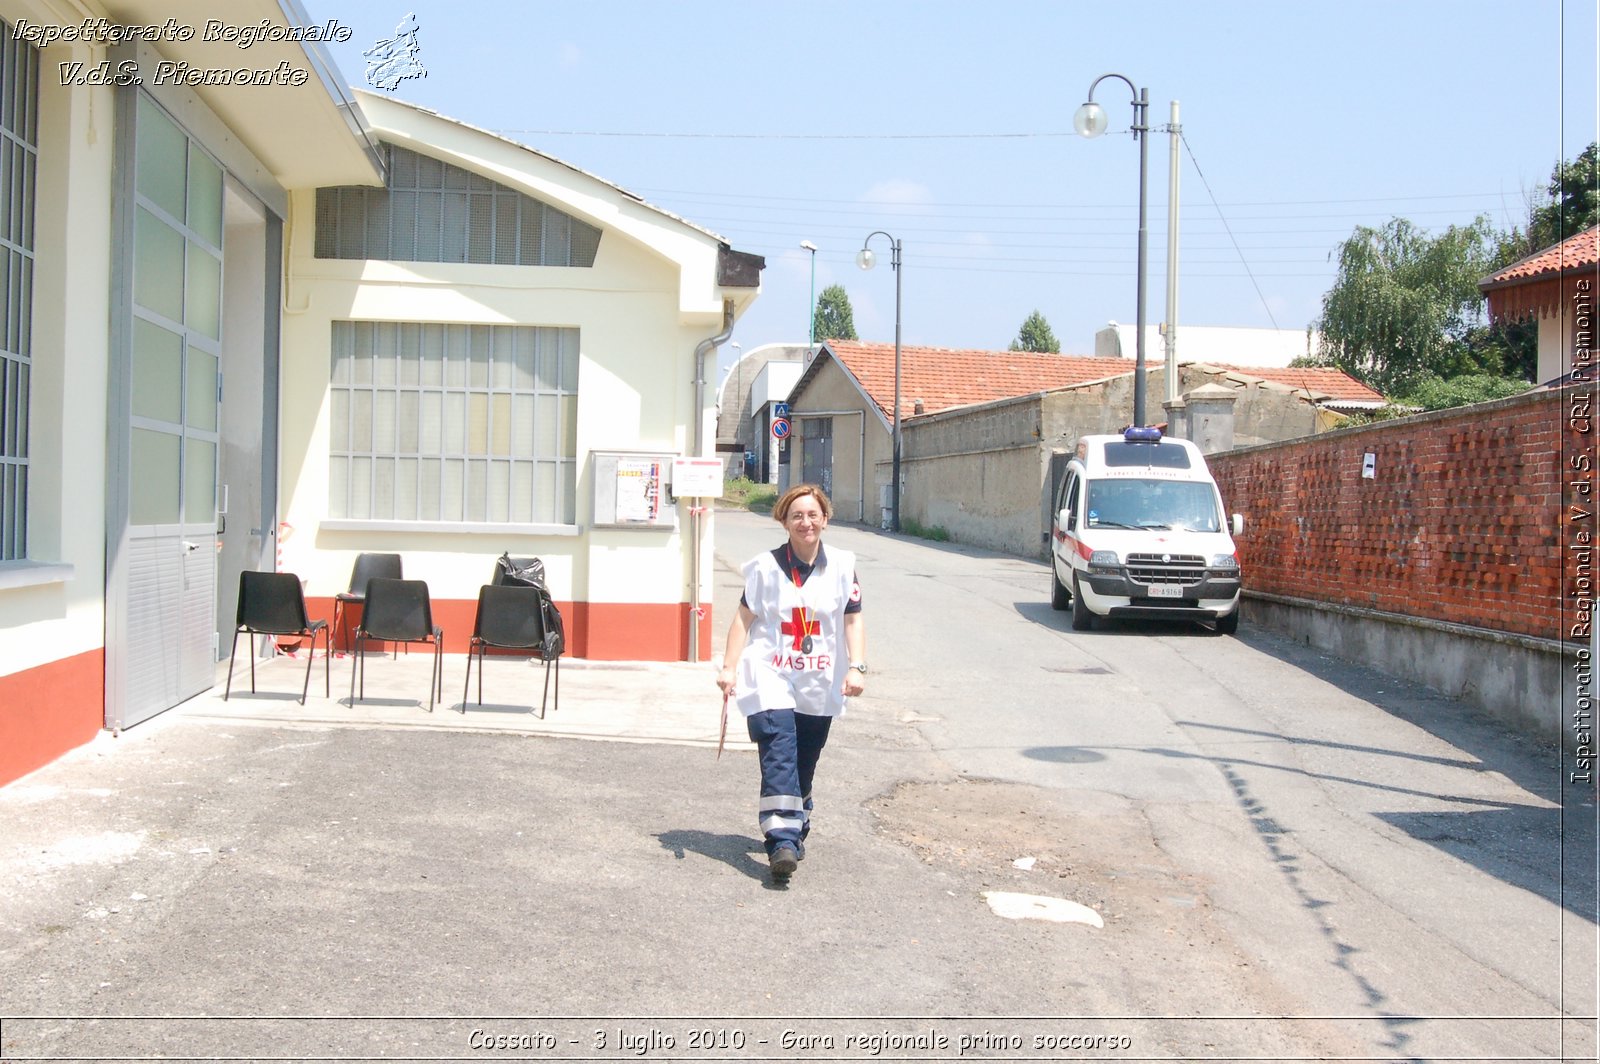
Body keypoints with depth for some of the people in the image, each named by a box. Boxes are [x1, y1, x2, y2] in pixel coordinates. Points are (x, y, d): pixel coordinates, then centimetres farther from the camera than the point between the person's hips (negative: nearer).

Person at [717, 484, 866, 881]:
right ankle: (783, 841, -25)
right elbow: (744, 617, 1)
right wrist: (729, 666, -6)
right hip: (771, 677, -3)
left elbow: (853, 620, 5)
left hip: (819, 685, 3)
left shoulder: (842, 566, 5)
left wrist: (857, 666, -7)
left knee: (804, 764, 12)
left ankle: (794, 829, 34)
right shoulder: (766, 566, -1)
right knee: (779, 754, -18)